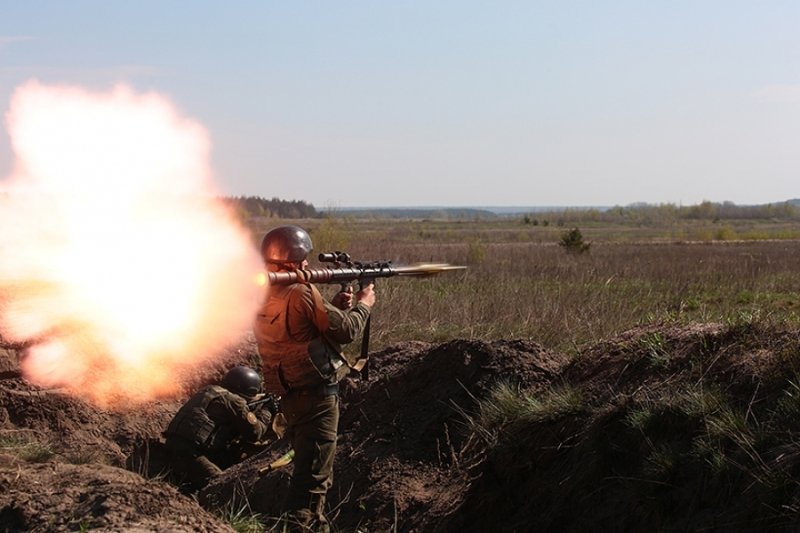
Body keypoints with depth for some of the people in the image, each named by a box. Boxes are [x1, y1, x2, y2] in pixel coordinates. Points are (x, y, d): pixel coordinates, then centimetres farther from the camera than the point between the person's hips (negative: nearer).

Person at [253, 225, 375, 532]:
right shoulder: (301, 293, -18)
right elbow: (345, 331, -11)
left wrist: (335, 306, 11)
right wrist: (363, 305, 6)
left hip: (287, 394, 9)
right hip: (316, 392, -9)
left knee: (308, 465, 22)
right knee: (313, 474, -5)